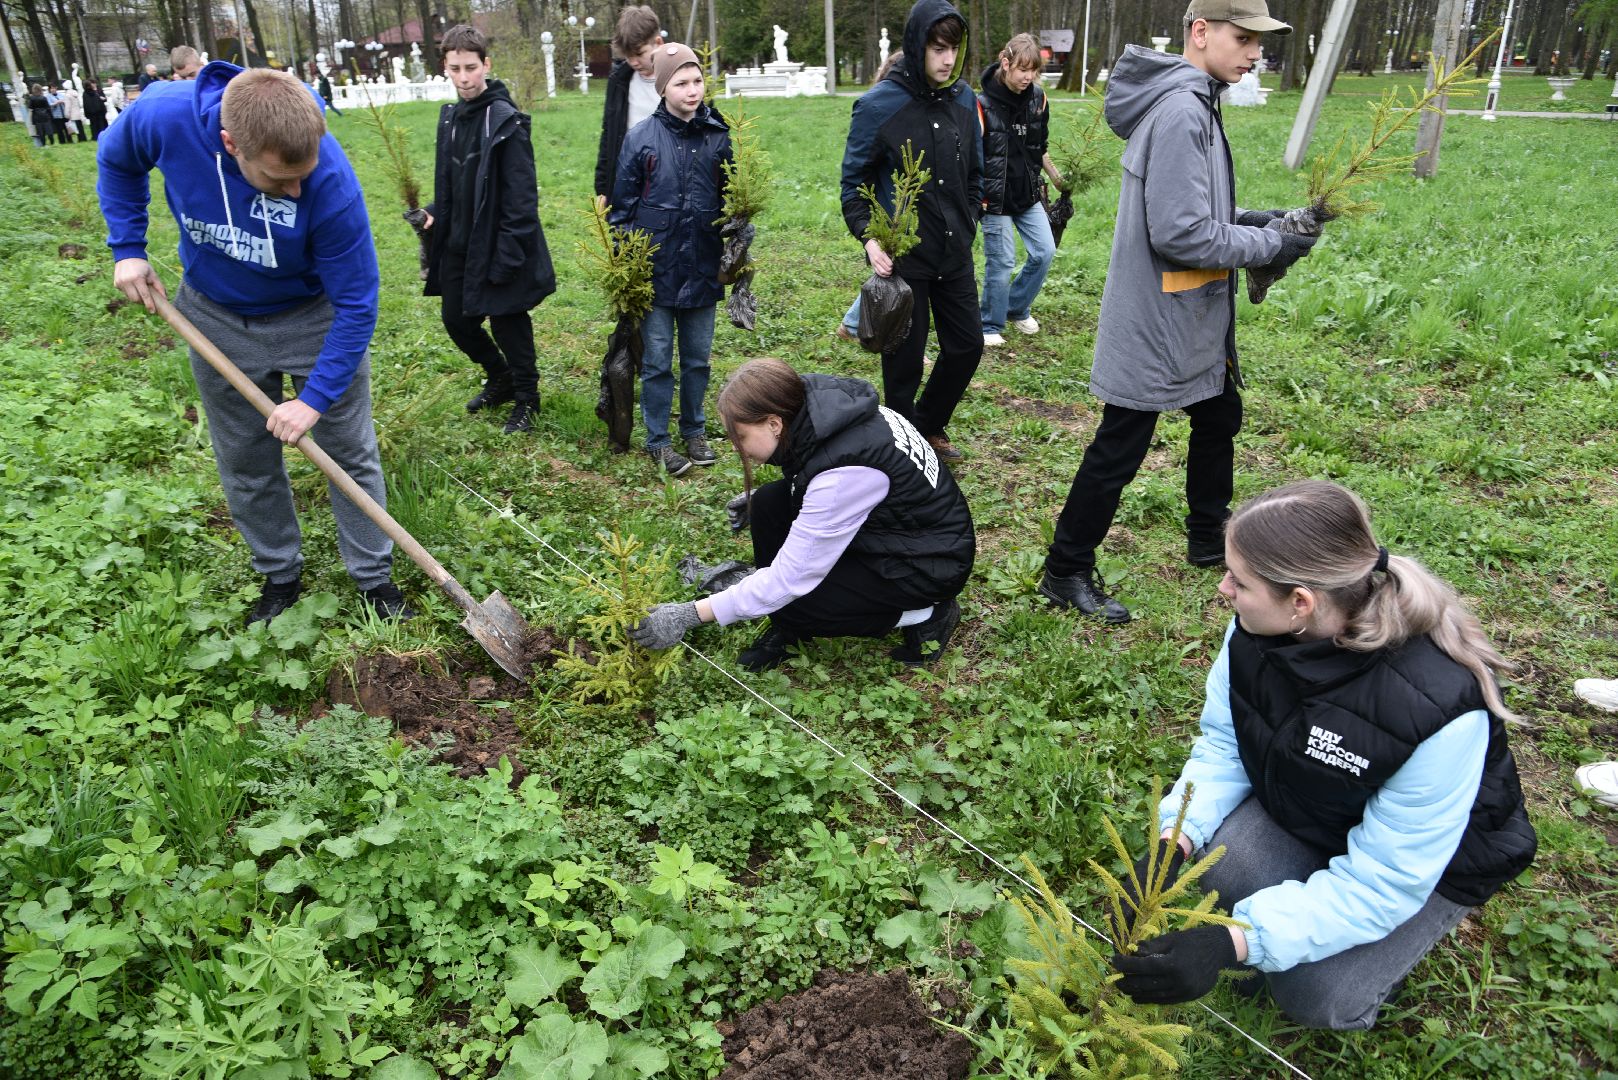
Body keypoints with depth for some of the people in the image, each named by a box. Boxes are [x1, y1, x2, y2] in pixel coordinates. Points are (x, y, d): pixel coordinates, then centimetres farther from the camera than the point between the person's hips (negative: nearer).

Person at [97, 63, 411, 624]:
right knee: (244, 461, 12)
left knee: (351, 451, 6)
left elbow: (356, 304, -24)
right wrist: (127, 249, -7)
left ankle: (374, 576, 23)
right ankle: (279, 575, 31)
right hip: (218, 316, 3)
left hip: (314, 317, -2)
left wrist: (315, 398, -25)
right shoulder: (164, 114, -27)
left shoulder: (331, 182, -35)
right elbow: (117, 160, 0)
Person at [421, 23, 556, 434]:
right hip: (458, 244, 8)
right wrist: (435, 213, 2)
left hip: (495, 245, -8)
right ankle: (500, 378, 37)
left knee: (508, 323, 2)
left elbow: (521, 195, -18)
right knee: (456, 318, 15)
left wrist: (509, 253, -21)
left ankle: (525, 400, 22)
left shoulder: (505, 120, -14)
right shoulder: (450, 116, 9)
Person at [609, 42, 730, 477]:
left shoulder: (718, 136, 1)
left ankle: (694, 430, 30)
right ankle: (658, 441, 18)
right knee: (657, 361, 5)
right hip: (655, 270, -2)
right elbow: (622, 205, -1)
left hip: (702, 270, 2)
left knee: (698, 359, 13)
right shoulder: (641, 138, -5)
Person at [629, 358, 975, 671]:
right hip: (882, 521, 8)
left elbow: (792, 577, -30)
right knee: (769, 505, -7)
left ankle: (926, 615, -2)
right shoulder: (815, 406, -11)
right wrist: (755, 501, -1)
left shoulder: (843, 468, -35)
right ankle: (787, 628, 6)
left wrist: (691, 615, -25)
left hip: (932, 559, -8)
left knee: (791, 603, -18)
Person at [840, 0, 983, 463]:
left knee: (966, 346, 12)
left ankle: (929, 426, 34)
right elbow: (853, 182, -6)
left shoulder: (964, 99, 4)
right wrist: (868, 237, -18)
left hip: (955, 254, 5)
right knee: (905, 360, 4)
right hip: (902, 257, -5)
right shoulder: (879, 105, -12)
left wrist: (968, 224, 10)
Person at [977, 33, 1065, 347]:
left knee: (1045, 252, 5)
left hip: (1028, 194, 6)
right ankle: (991, 326, 16)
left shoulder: (1037, 98, 2)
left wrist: (1057, 178, 18)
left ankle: (1017, 309, 26)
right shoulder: (984, 104, -16)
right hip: (996, 199, -6)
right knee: (1001, 262, -2)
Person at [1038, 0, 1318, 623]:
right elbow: (1181, 235, -27)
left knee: (1219, 418, 23)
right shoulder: (1180, 111, -22)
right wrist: (1269, 245, -15)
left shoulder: (1190, 102, 10)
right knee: (1119, 449, 0)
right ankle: (1066, 574, 13)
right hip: (1157, 324, -10)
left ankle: (1208, 538, 41)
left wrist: (1251, 220, 5)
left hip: (1195, 320, 10)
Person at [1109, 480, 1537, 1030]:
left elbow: (1383, 882, -32)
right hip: (1300, 809, 4)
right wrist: (1173, 842, -27)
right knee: (1220, 862, -26)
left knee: (1315, 995, -20)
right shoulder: (1258, 630, -24)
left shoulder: (1437, 709, -40)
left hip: (1429, 859, -4)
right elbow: (1222, 744, -10)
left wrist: (1237, 943, -41)